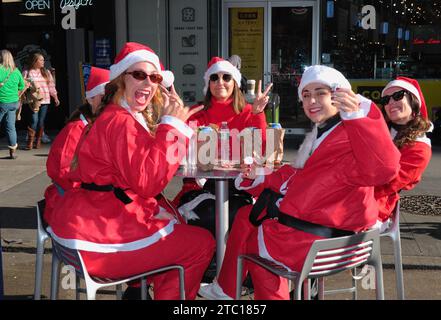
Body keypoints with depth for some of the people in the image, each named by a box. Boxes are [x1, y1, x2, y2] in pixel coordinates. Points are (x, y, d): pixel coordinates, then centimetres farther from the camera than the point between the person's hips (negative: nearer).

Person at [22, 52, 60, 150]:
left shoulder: (46, 72, 16)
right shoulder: (27, 72, 3)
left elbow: (51, 86, 17)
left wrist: (55, 97, 10)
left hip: (45, 101, 4)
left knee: (41, 122, 2)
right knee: (34, 121, -13)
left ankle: (38, 142, 12)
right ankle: (30, 143, -7)